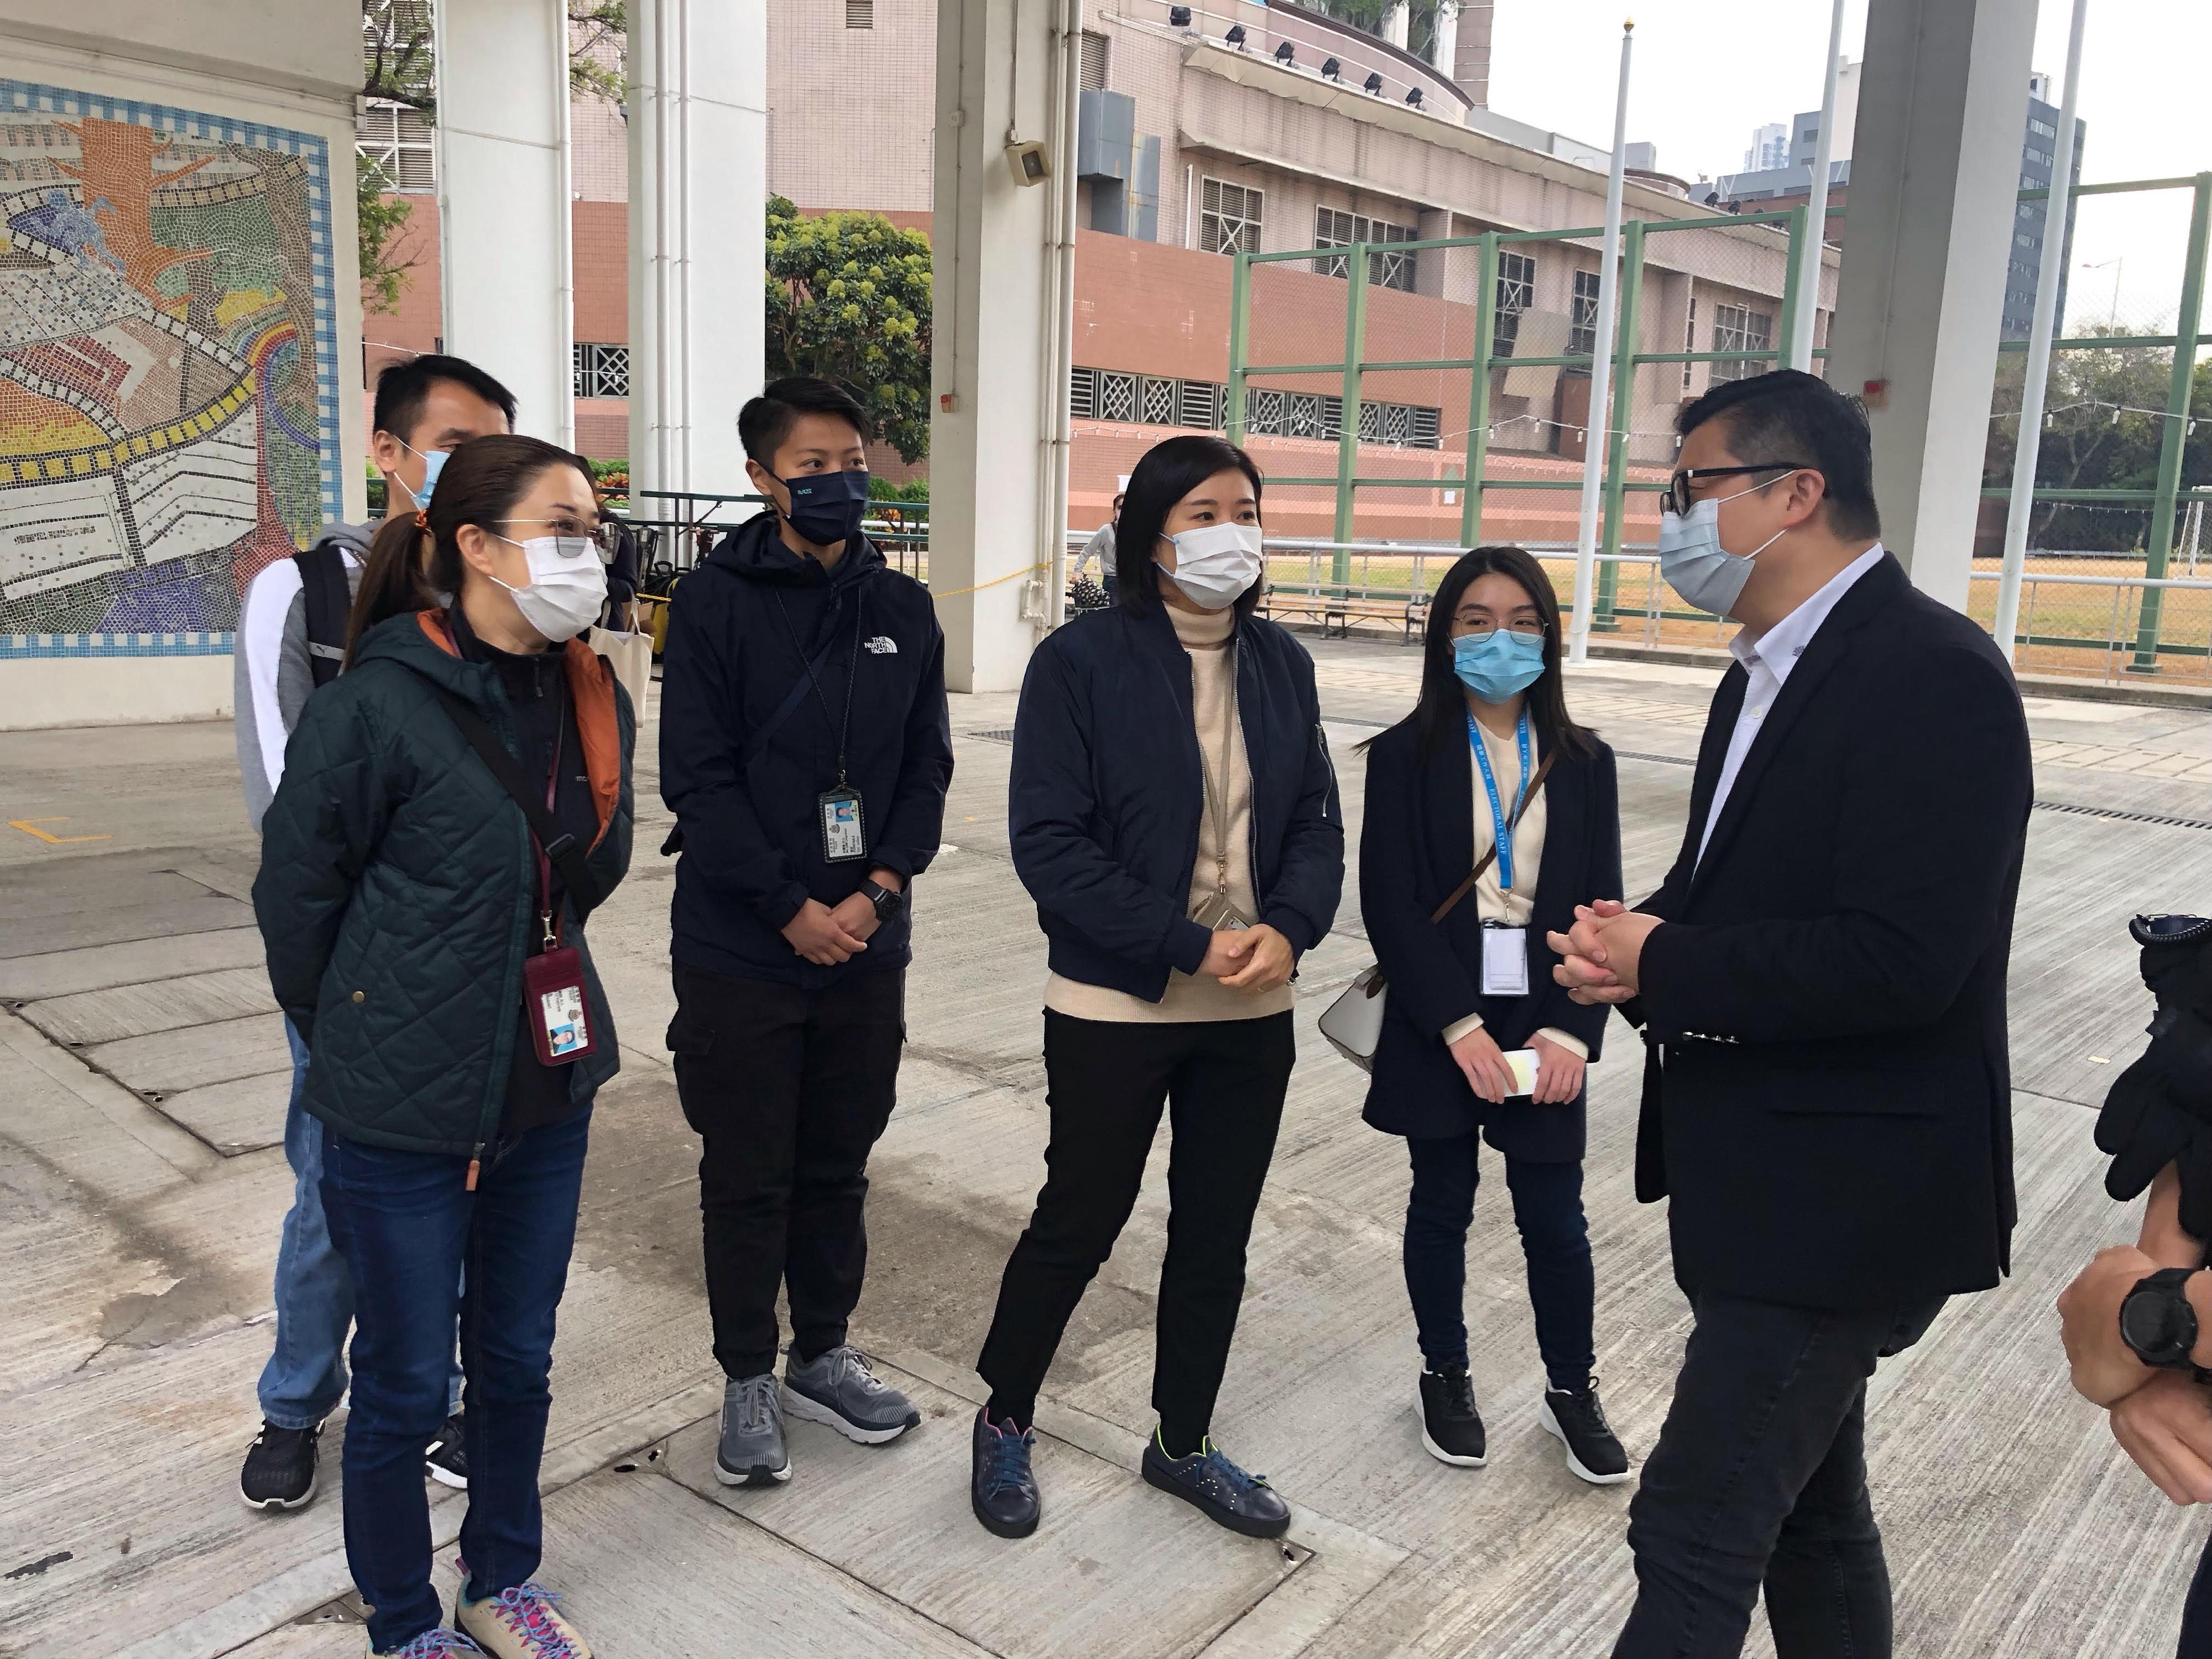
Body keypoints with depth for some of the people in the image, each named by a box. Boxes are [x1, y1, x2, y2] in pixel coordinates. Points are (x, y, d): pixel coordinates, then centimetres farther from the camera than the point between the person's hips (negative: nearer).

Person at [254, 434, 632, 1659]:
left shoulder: (593, 701, 0)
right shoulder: (381, 704, -19)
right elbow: (297, 890, -7)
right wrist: (350, 1037, 5)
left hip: (548, 1089, 6)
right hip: (405, 1111, -5)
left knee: (517, 1360, 20)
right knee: (404, 1383, 12)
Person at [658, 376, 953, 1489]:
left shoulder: (903, 610, 6)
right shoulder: (716, 601, -6)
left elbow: (927, 769, 6)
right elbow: (697, 779, -11)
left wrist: (876, 892, -8)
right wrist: (791, 909, -14)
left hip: (865, 942, 4)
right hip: (740, 949, -3)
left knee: (839, 1166, 16)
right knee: (747, 1177, 8)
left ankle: (822, 1356, 33)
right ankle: (748, 1381, 26)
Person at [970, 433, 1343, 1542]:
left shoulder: (1281, 664, 4)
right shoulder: (1082, 659, -11)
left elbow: (1316, 824, 5)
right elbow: (1048, 841, -16)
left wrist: (1287, 928, -15)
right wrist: (1188, 942, -21)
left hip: (1253, 1012, 5)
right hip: (1115, 1004, -5)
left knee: (1217, 1233, 16)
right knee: (1079, 1222, 9)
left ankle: (1184, 1443, 37)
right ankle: (1004, 1424, 35)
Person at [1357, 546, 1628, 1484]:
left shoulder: (1583, 763, 3)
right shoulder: (1407, 755, -5)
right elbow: (1389, 905, -9)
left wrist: (1569, 1029, -11)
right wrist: (1459, 1025, -16)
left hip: (1543, 1021, 2)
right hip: (1437, 1022, -1)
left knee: (1555, 1218, 7)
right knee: (1442, 1205, 13)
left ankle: (1572, 1391, 29)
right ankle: (1444, 1379, 32)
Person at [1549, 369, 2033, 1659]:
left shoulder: (1933, 675, -19)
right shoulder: (1771, 674, 11)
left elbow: (1903, 959, -27)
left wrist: (1663, 966, -18)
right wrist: (1638, 938, -5)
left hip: (1844, 1202, -9)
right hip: (1768, 1180, 9)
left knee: (1696, 1533, -2)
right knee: (1808, 1514, 23)